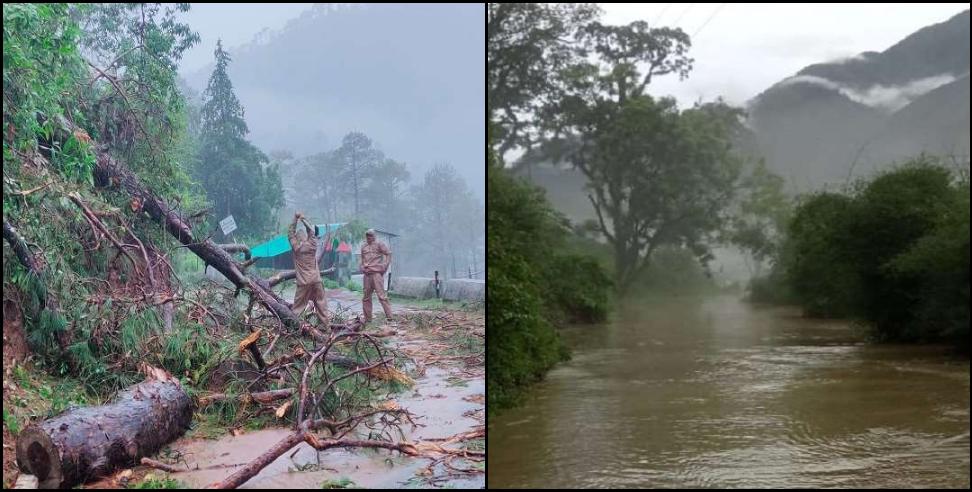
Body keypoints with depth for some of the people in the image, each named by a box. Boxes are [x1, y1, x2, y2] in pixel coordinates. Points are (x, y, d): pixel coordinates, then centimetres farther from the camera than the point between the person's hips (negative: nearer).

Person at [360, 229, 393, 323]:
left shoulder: (379, 244, 0)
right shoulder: (363, 246, 17)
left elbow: (388, 253, -3)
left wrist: (385, 266, -9)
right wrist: (362, 267, 13)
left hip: (377, 273, -6)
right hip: (367, 274, 6)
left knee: (381, 295, -11)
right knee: (366, 296, 8)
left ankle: (389, 316, -10)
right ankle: (367, 318, 16)